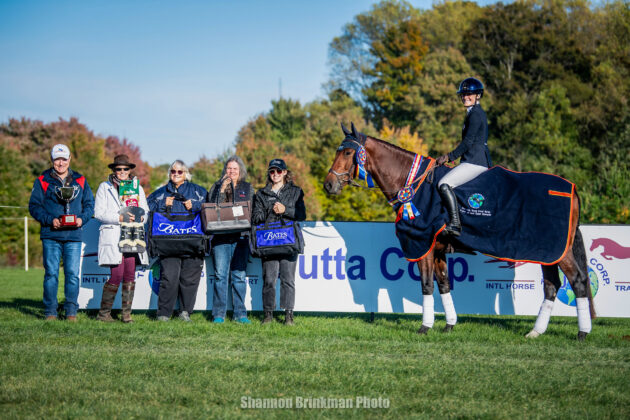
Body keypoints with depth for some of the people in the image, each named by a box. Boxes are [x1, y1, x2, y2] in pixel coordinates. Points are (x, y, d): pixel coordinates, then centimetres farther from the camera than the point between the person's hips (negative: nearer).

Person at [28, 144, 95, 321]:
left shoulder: (80, 181, 13)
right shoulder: (42, 181, 6)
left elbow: (89, 204, 16)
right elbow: (34, 206, 3)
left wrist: (82, 218, -4)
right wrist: (50, 220, -11)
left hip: (74, 235, 1)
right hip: (51, 235, -1)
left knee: (73, 273, -2)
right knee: (51, 273, -1)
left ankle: (71, 311, 6)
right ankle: (50, 311, 6)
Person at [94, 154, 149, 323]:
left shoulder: (137, 187, 19)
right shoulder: (105, 187, 8)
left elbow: (145, 211, 19)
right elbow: (99, 213, -1)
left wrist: (140, 217, -5)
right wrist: (119, 218, -13)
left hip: (133, 237, 4)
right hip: (113, 236, -4)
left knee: (130, 276, -1)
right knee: (116, 275, -12)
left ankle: (127, 313, 5)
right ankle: (104, 313, -1)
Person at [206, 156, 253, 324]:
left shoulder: (248, 188, 14)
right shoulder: (217, 186, 12)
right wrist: (221, 190, -8)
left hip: (241, 236, 1)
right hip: (221, 237, -1)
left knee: (239, 276, -1)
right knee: (220, 275, -4)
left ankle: (240, 313, 4)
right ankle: (218, 314, -1)